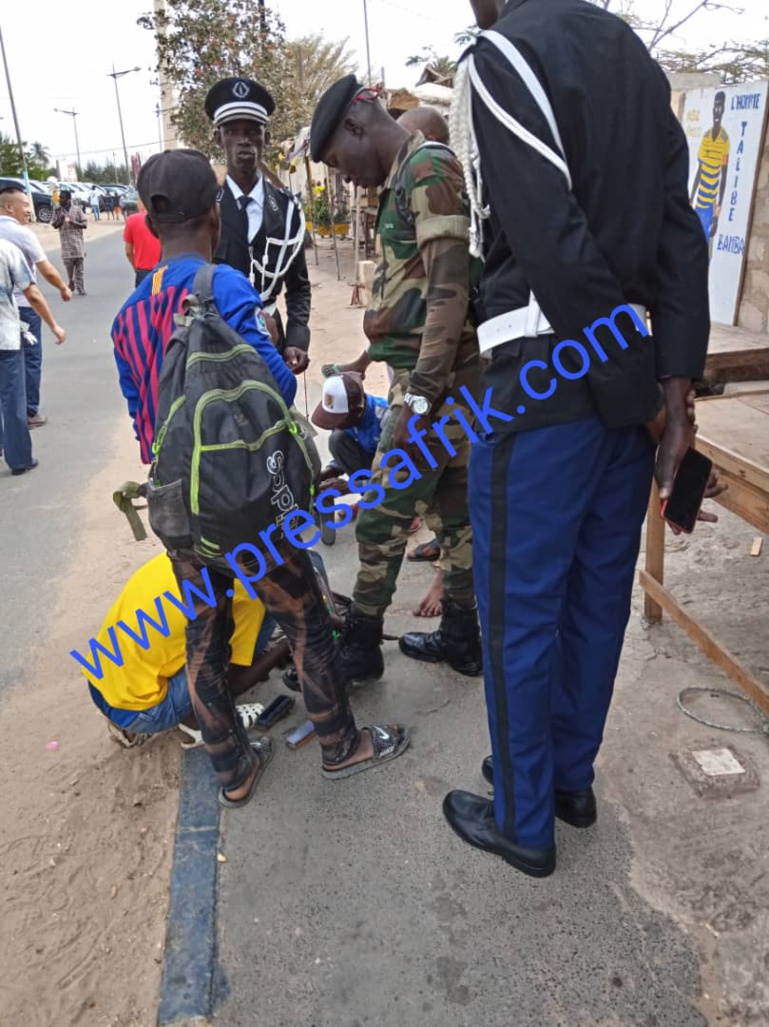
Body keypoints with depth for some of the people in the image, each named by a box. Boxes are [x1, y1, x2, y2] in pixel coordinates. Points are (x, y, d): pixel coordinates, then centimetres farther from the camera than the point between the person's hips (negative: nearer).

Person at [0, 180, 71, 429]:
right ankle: (29, 413, 8)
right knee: (29, 359, 4)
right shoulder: (22, 233, -14)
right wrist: (64, 289, 5)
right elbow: (47, 271, -12)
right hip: (23, 305, -6)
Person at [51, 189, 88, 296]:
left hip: (78, 242, -1)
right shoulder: (57, 210, 5)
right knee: (68, 265, -3)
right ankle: (71, 281, 22)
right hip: (66, 242, 1)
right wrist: (61, 219, -15)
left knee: (79, 268, -1)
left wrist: (72, 222, -16)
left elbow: (85, 224, -2)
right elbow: (54, 225, 4)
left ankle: (80, 289, 1)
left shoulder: (77, 209, 0)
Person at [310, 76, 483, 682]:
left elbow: (450, 291, -20)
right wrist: (366, 363, 25)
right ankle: (461, 637, 26)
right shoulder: (410, 178, 19)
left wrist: (420, 396, -22)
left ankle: (360, 648, 13)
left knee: (381, 518, -1)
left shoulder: (428, 169, -11)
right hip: (446, 382, 10)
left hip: (438, 384, -10)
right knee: (454, 508, 14)